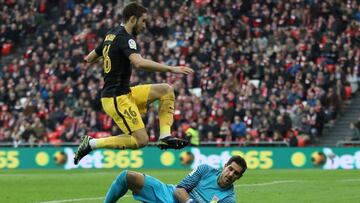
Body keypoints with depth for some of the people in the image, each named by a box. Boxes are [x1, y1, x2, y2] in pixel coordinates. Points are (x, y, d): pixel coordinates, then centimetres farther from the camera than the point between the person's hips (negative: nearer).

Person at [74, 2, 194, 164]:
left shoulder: (111, 35, 12)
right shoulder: (125, 38, -17)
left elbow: (89, 59, 23)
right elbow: (139, 63, -37)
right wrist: (171, 69, -36)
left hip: (125, 93, 10)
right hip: (117, 98, -10)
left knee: (166, 90, 7)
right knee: (141, 141, -11)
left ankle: (165, 137, 0)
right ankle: (91, 143, -4)